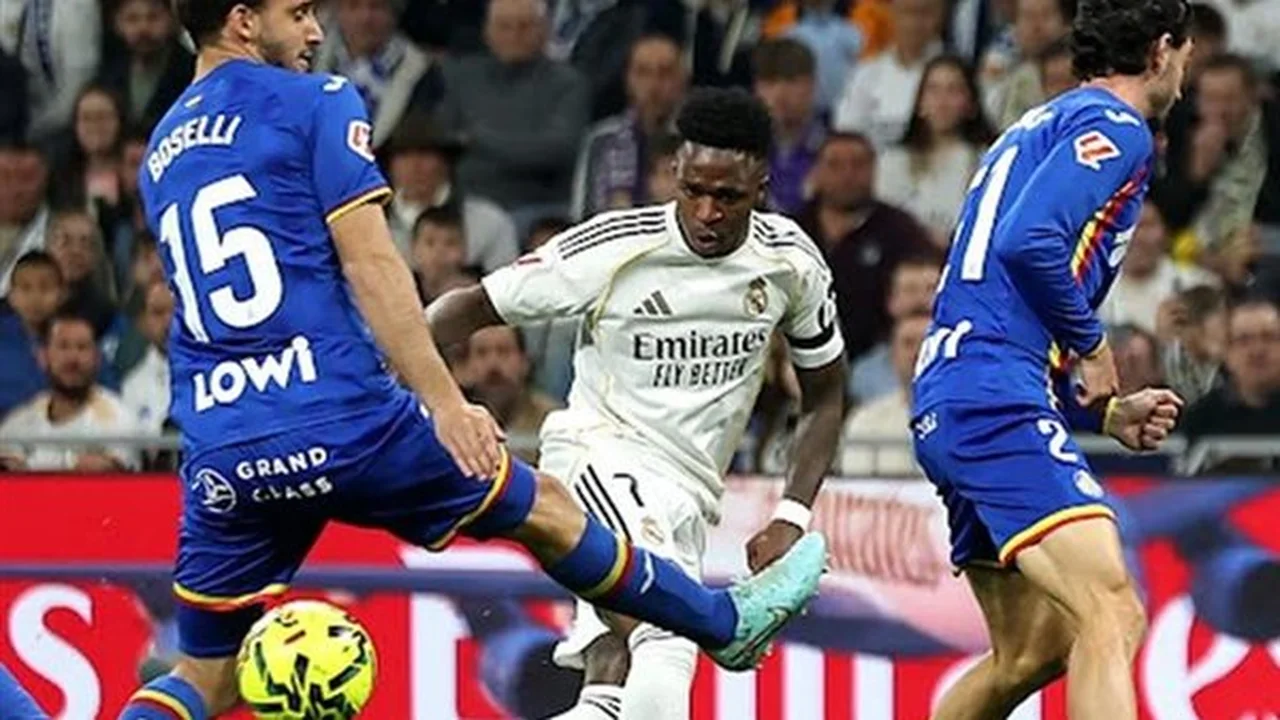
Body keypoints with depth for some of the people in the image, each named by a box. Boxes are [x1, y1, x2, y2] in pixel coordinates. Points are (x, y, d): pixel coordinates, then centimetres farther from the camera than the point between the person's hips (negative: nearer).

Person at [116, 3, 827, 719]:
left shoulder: (162, 152, 18)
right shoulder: (316, 103, -1)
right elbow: (369, 265, -10)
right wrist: (445, 403, -12)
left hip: (218, 458, 5)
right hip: (339, 418, -5)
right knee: (546, 510, 15)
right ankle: (730, 622, 30)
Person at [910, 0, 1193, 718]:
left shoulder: (1041, 127, 28)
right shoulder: (1115, 127, -3)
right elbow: (1030, 242, -20)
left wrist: (1107, 414, 24)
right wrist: (1092, 345, -5)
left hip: (948, 405, 10)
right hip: (998, 402, -10)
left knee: (1034, 651, 19)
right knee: (1113, 615, -23)